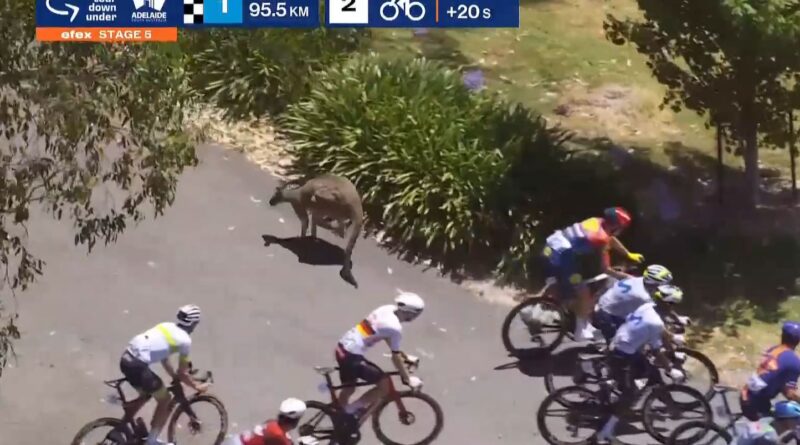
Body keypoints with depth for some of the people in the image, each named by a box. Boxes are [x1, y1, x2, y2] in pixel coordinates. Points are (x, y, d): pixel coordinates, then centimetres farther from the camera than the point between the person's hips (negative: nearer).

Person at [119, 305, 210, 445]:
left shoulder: (166, 326, 20)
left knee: (145, 395, 29)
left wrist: (175, 376, 40)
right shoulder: (185, 340, -1)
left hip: (126, 359, 8)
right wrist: (197, 386, 20)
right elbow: (182, 373, 5)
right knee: (165, 399, 11)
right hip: (137, 366, -8)